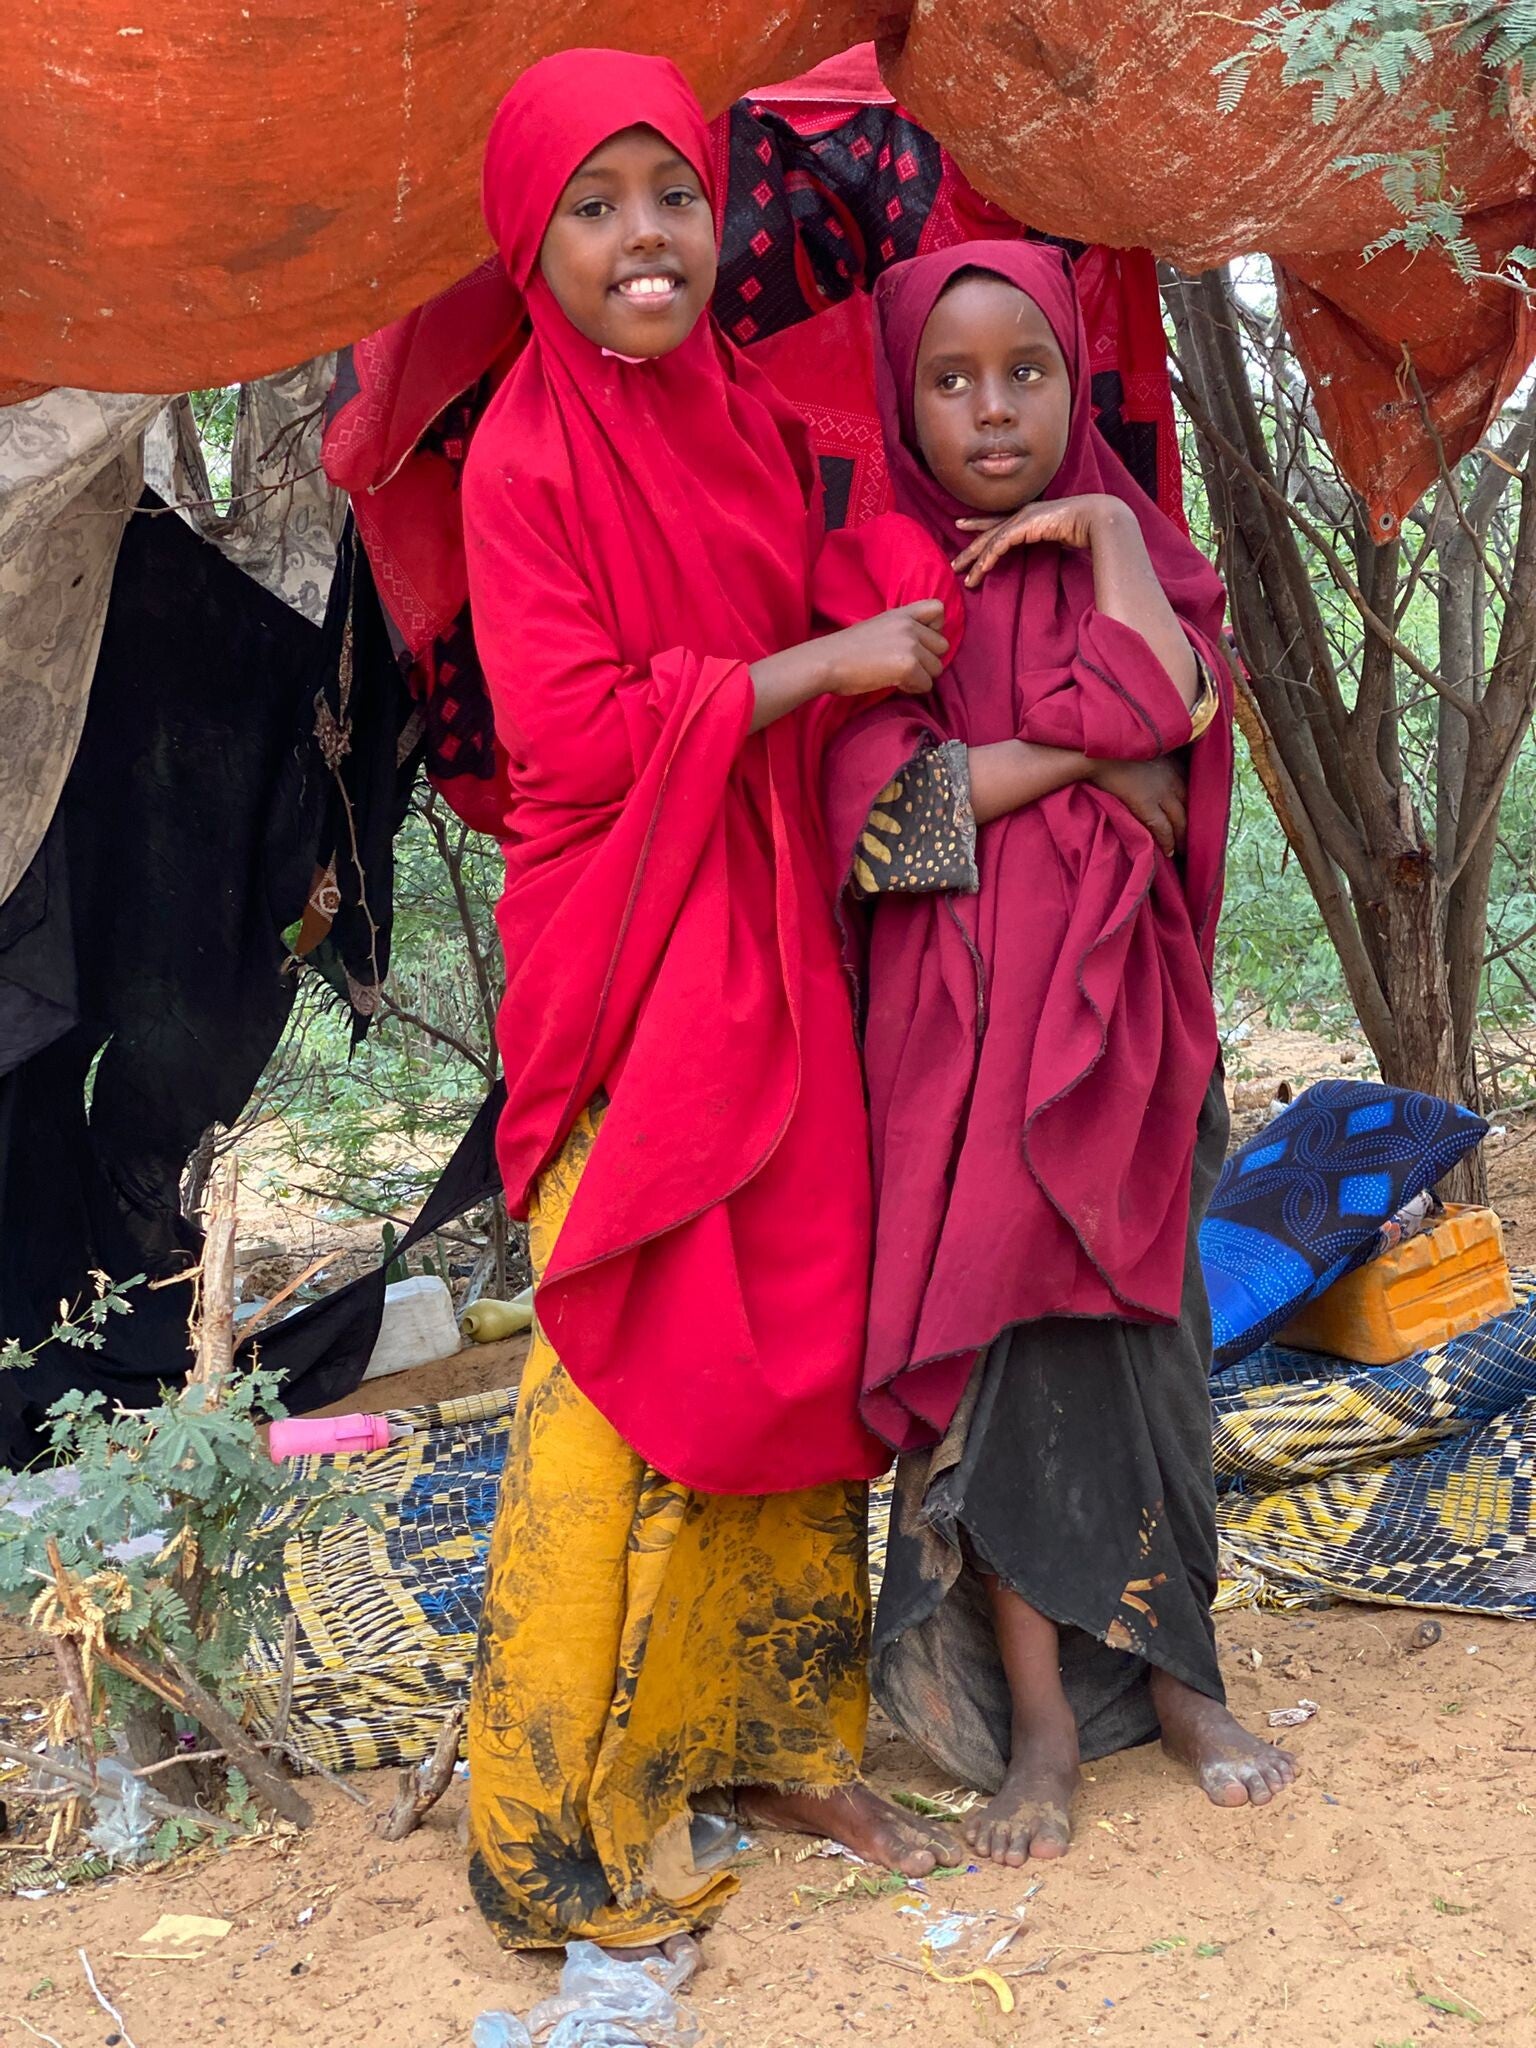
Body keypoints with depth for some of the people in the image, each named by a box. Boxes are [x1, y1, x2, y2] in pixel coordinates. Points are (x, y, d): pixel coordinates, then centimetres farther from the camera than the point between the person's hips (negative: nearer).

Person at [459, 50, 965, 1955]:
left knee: (800, 1344, 10)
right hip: (627, 973, -7)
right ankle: (561, 1828, 11)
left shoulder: (756, 424, 12)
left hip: (775, 952, 7)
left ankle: (775, 1745, 26)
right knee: (623, 1374, -4)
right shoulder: (524, 456, -8)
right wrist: (828, 660, -13)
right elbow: (577, 731, -17)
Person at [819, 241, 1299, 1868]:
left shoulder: (1133, 556, 9)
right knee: (993, 1338, -1)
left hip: (1119, 1004, 2)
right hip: (961, 1014, -2)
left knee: (1134, 1329, 6)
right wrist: (1093, 753, -8)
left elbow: (1177, 729, -11)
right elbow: (878, 805, -13)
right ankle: (1039, 1715, 11)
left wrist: (1108, 536, -8)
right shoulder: (874, 579, 2)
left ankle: (1170, 1670, 22)